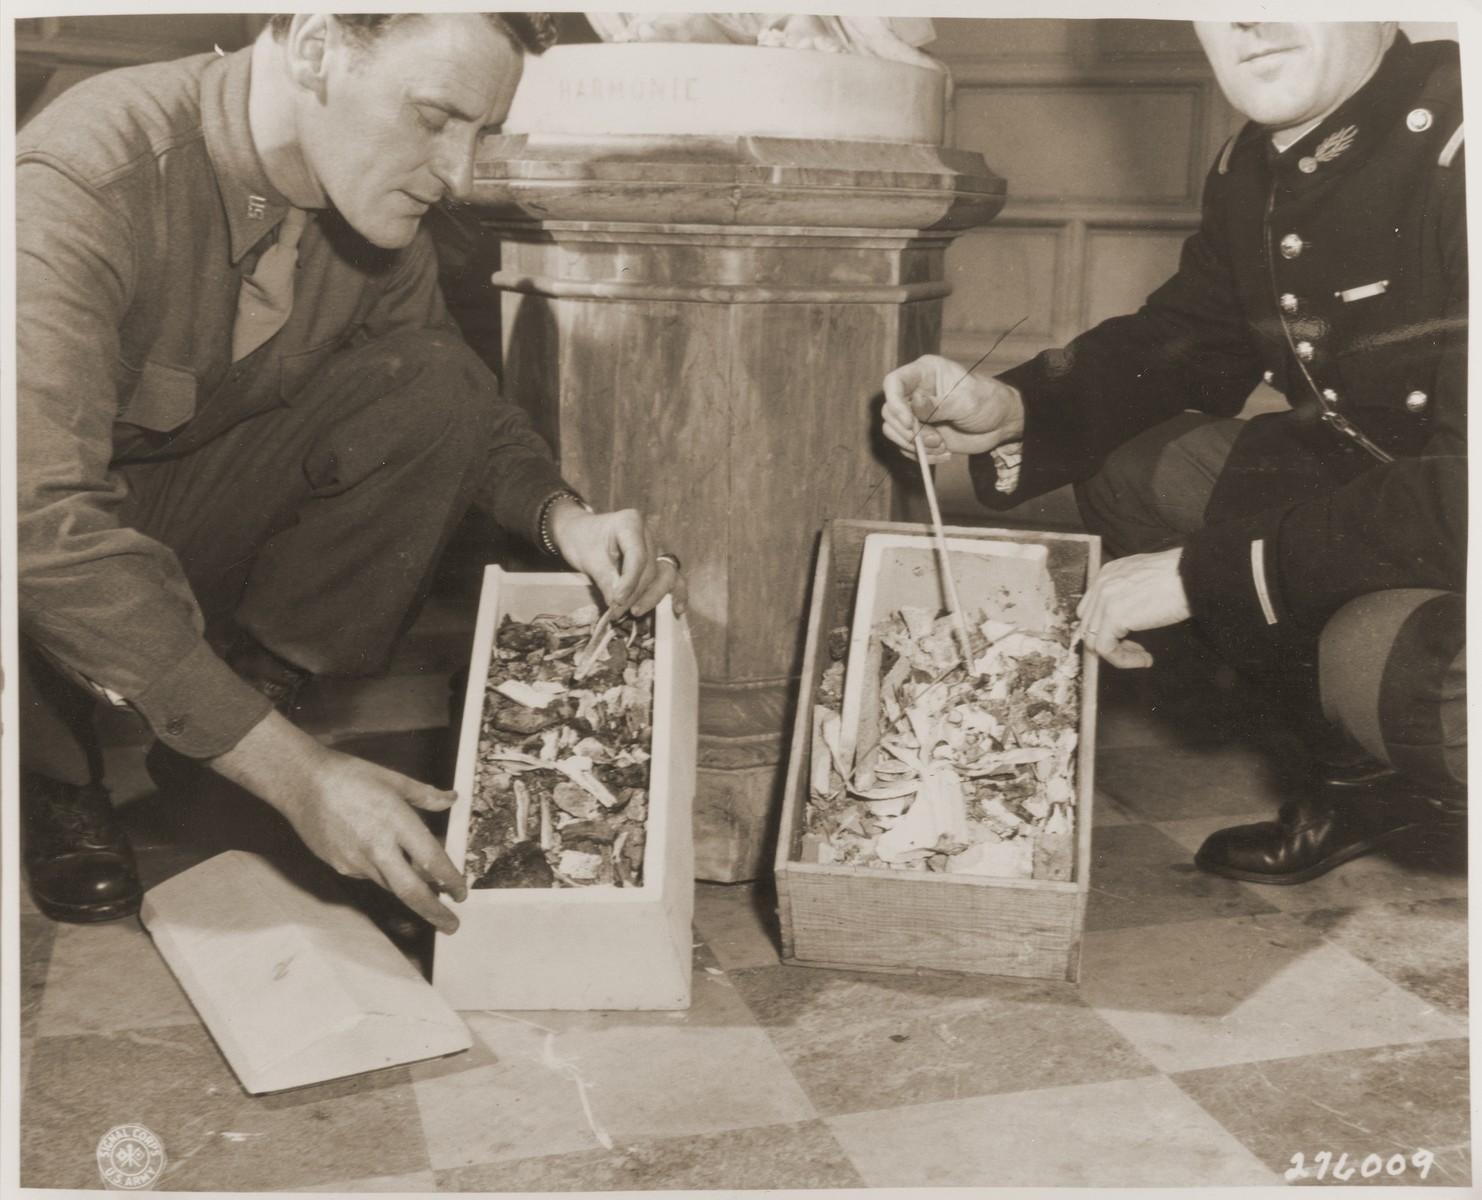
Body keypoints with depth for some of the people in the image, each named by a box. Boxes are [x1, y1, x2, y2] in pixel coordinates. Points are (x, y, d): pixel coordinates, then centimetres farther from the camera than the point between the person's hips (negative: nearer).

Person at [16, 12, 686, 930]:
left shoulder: (378, 207, -12)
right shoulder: (83, 182, -33)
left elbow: (469, 404, 2)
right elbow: (48, 524, -41)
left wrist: (563, 518, -22)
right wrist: (296, 774, -44)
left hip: (207, 501, 5)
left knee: (434, 387, -18)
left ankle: (259, 673, -6)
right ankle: (58, 778, -7)